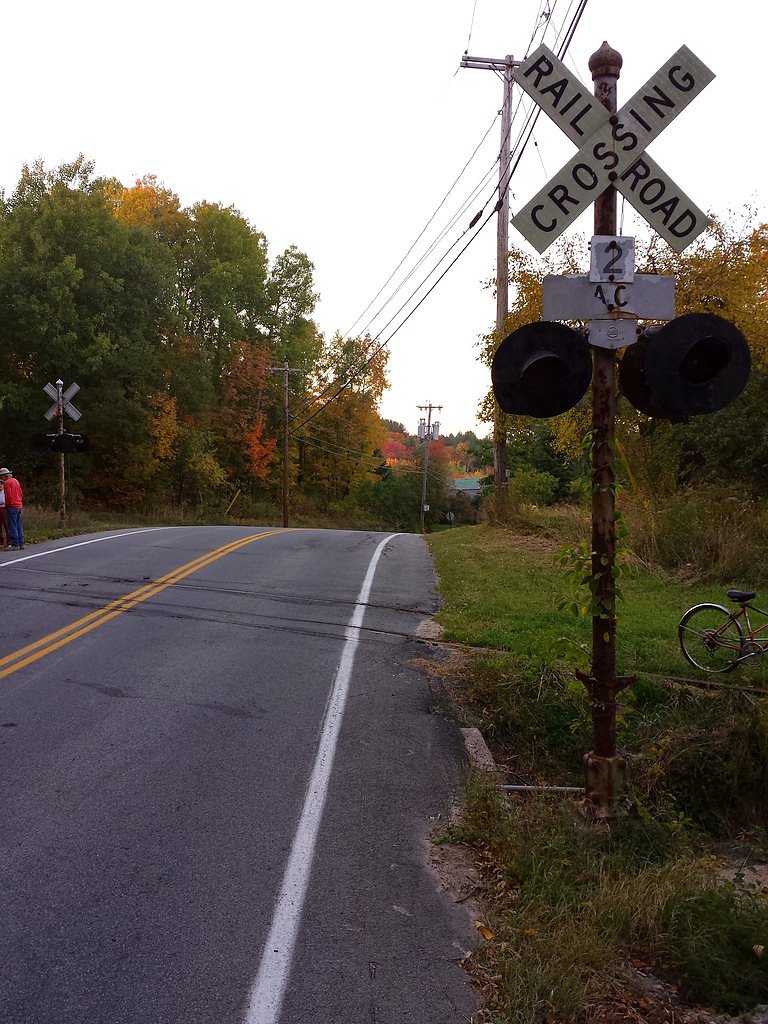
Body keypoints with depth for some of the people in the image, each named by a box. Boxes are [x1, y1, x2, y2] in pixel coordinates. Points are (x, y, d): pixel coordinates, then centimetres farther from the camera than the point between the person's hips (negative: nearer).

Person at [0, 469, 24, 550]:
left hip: (12, 506, -8)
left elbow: (8, 495, -15)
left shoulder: (7, 482, -9)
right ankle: (21, 544, 10)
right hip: (19, 506, 8)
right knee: (19, 526, 10)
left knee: (13, 527, -6)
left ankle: (15, 545, -9)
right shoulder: (16, 480, 16)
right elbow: (21, 494, 17)